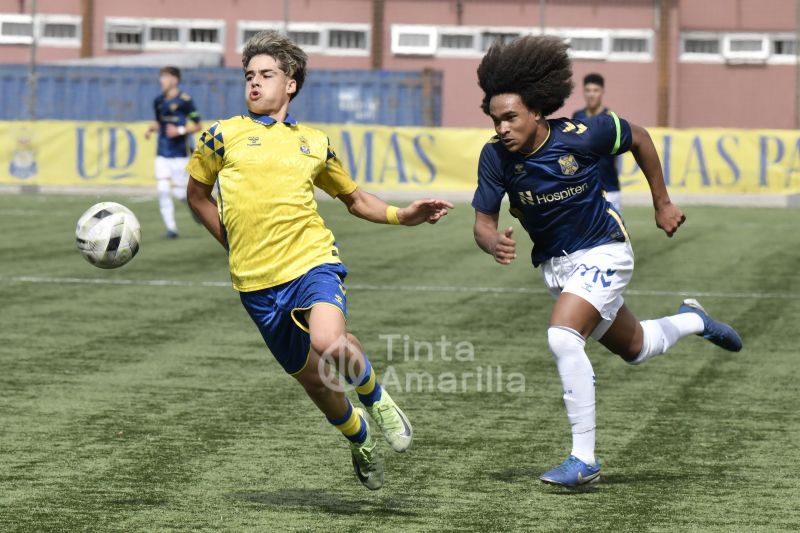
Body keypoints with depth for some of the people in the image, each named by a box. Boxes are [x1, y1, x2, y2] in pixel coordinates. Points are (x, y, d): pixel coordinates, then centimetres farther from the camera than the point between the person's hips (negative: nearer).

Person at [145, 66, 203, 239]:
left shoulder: (185, 100, -10)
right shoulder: (158, 101, 8)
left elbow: (198, 126, -5)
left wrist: (181, 131, -19)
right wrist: (151, 129, 4)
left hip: (180, 153, -5)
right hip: (162, 153, 5)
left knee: (180, 193, -6)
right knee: (163, 191, -6)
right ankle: (171, 228, 0)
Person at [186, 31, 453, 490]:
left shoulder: (315, 143, 12)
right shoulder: (224, 136, 5)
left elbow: (354, 197, 25)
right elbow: (198, 195, 19)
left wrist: (402, 215, 9)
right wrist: (235, 242, 10)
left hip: (313, 261, -1)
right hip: (257, 281, 1)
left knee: (329, 342, -31)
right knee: (312, 379, 9)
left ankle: (376, 397, 1)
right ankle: (359, 439, 39)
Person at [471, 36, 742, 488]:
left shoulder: (582, 136, -24)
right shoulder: (496, 157, -17)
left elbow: (638, 137, -5)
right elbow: (484, 222, -14)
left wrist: (662, 204, 1)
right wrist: (495, 244, -39)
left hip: (602, 251, -5)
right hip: (555, 262, 5)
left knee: (563, 336, -27)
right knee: (635, 349, 20)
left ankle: (584, 459, -21)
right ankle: (691, 320, 52)